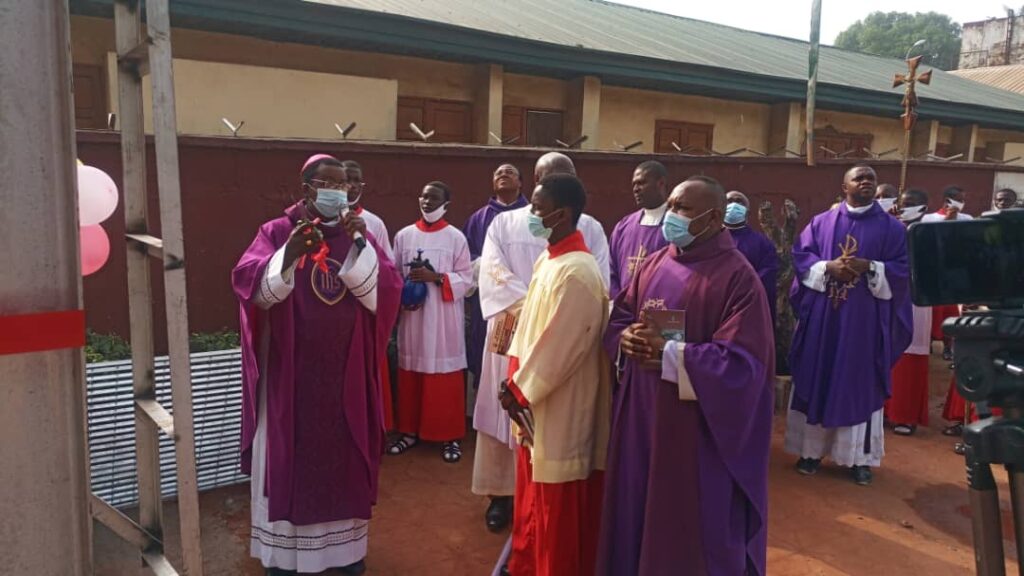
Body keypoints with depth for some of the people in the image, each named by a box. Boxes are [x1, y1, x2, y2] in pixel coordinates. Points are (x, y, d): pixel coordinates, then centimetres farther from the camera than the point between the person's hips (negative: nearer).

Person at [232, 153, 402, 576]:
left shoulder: (360, 236, 6)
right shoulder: (277, 232, -2)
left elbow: (385, 292, -7)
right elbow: (250, 285, -19)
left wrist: (359, 246, -20)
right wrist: (289, 254, -37)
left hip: (345, 373, 3)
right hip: (291, 372, -2)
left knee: (344, 458, 11)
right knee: (288, 458, 5)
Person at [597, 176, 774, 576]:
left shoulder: (738, 277, -14)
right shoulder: (654, 264, 6)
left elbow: (742, 363, -20)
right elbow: (618, 318, 11)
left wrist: (669, 355, -23)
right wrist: (626, 338, -12)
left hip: (696, 430, -6)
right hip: (642, 418, 6)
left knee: (692, 530, 10)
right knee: (637, 514, 18)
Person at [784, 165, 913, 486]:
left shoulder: (891, 227, 6)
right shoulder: (820, 223, 9)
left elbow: (902, 268, -1)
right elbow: (800, 255, 2)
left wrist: (868, 267, -17)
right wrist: (828, 266, -15)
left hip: (865, 318, -1)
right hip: (821, 314, 1)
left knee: (861, 384, 3)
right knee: (816, 379, 3)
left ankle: (859, 457, 11)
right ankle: (812, 448, 14)